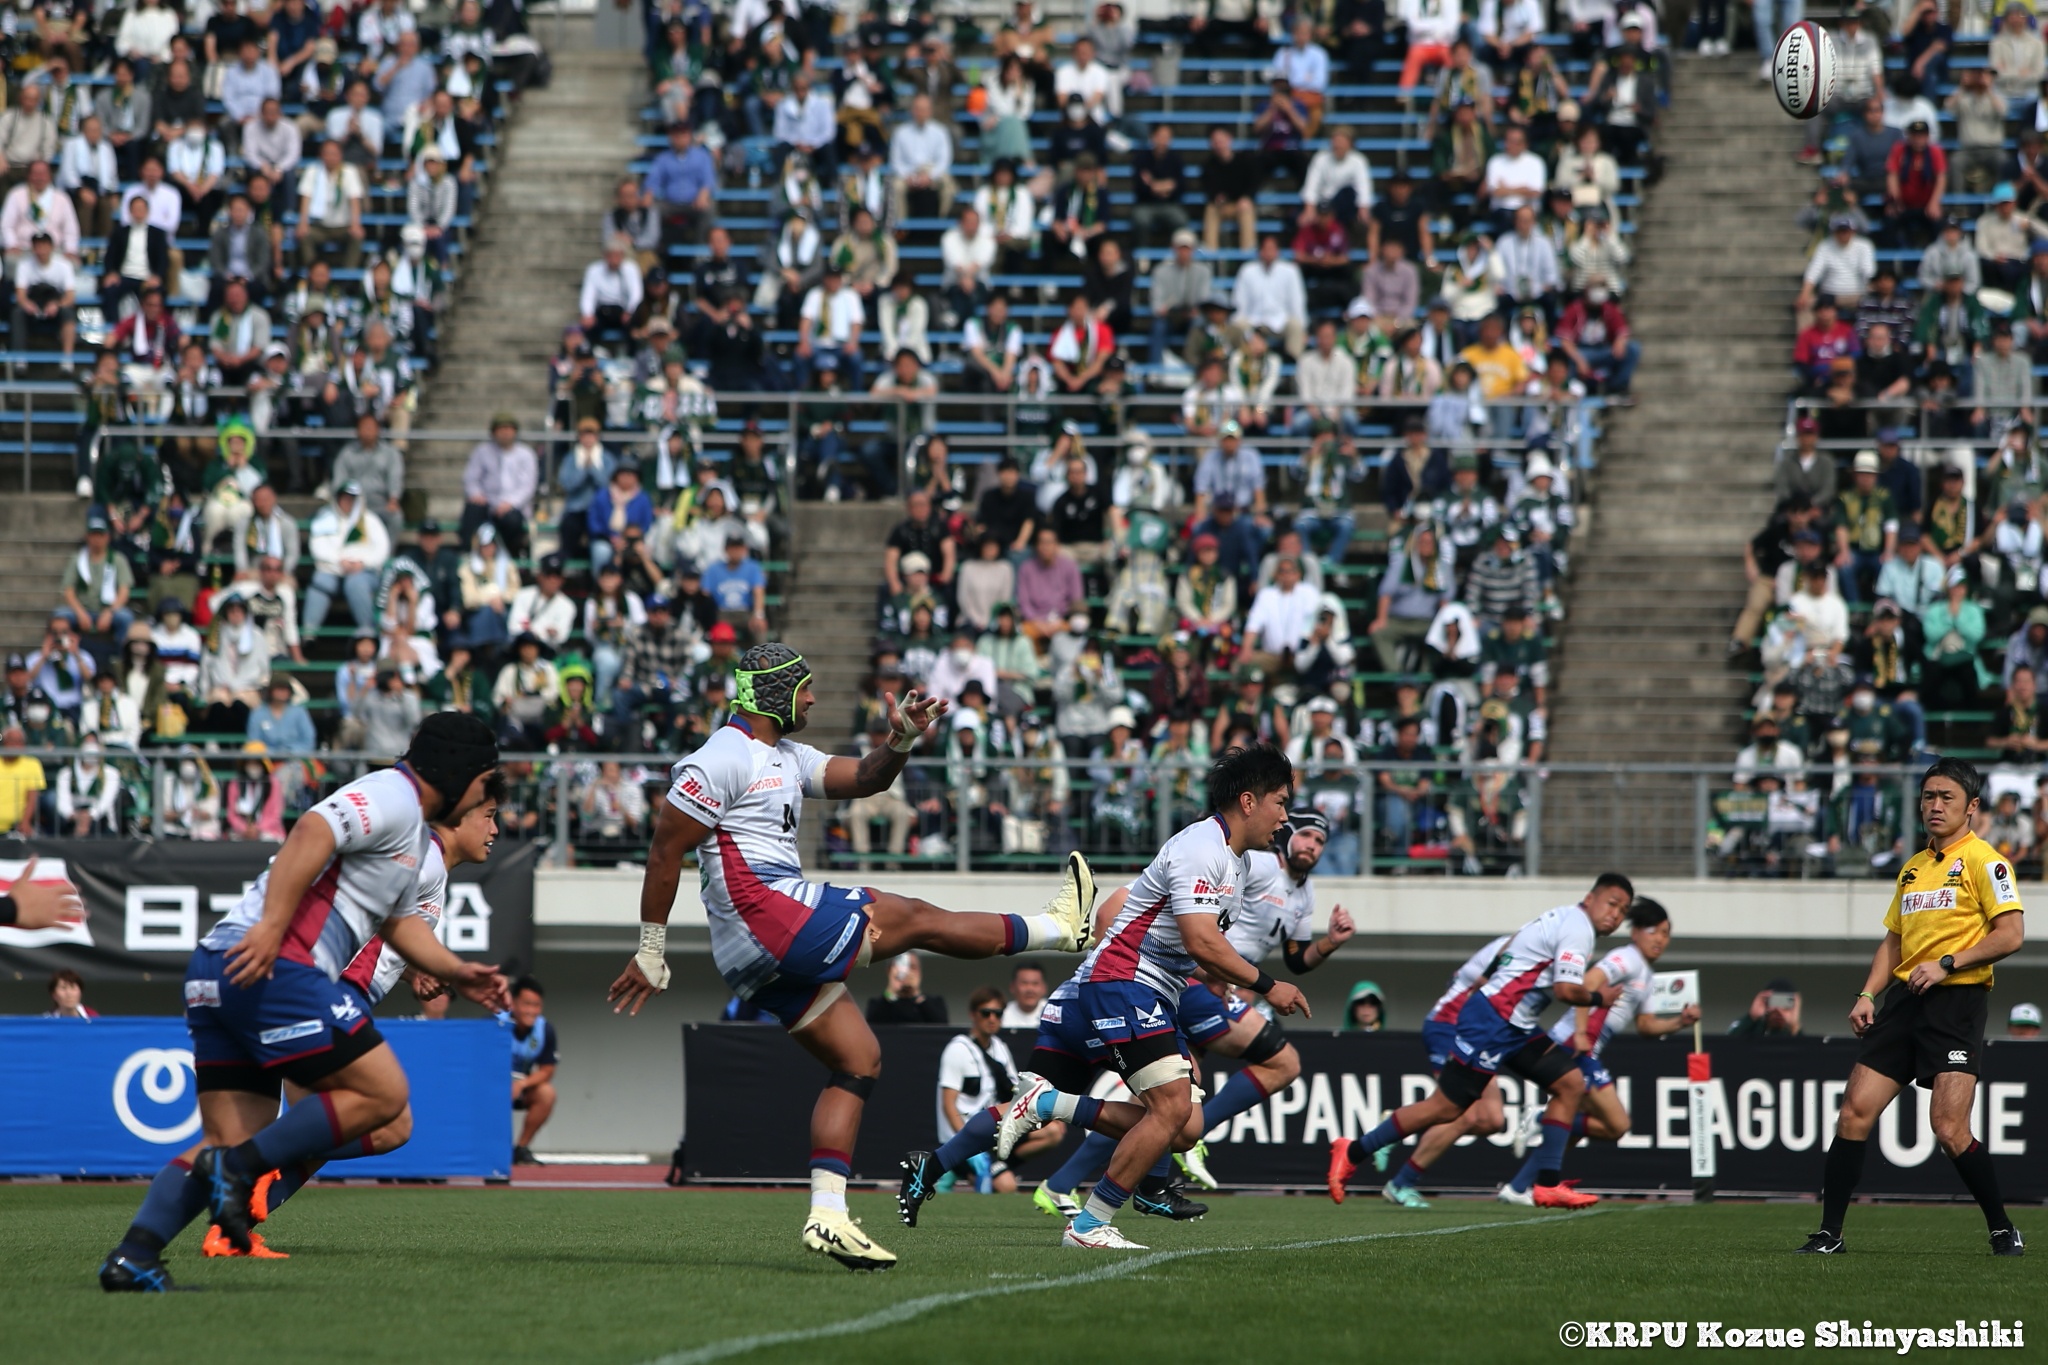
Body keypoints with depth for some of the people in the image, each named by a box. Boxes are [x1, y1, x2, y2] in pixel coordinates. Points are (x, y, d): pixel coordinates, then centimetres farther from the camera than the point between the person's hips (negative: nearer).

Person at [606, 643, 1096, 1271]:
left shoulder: (786, 758, 19)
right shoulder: (723, 760, -11)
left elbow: (863, 779, 22)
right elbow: (665, 851, -12)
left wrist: (902, 741, 0)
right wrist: (651, 952, -12)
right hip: (768, 914, -11)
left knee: (858, 1057, 9)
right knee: (911, 919, 3)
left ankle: (827, 1215, 3)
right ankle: (1057, 927, 22)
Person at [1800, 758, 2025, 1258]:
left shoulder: (1983, 861, -3)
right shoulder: (1913, 868, 20)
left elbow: (2011, 934, -12)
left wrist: (1947, 964, -16)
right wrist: (1867, 994, 12)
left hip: (1957, 998, -7)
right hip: (1904, 1000, 7)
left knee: (1949, 1128, -15)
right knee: (1854, 1113, -2)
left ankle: (2003, 1231, 2)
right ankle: (1828, 1234, 3)